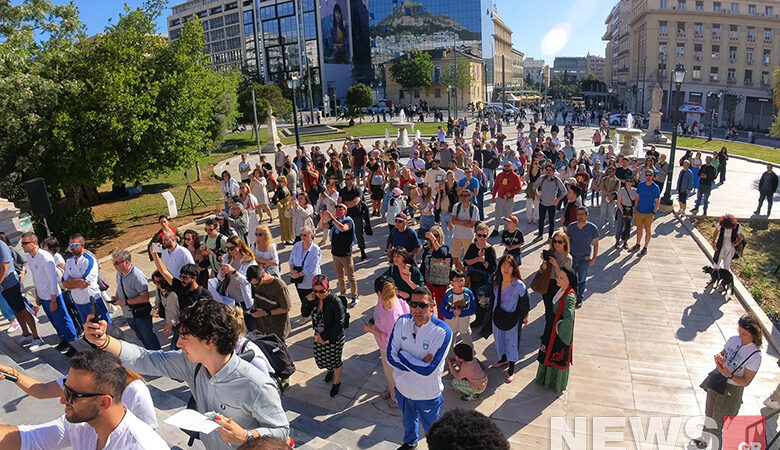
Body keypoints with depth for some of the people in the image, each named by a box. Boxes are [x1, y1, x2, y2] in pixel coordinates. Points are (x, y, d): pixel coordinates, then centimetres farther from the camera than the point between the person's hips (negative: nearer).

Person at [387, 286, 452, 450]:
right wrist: (419, 364, -24)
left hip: (428, 394, -4)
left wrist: (403, 355, -22)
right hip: (403, 387, 4)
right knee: (408, 420, 33)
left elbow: (428, 370, -29)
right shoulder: (402, 322, -16)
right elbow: (391, 357, -15)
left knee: (432, 429, 22)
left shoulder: (443, 331, -28)